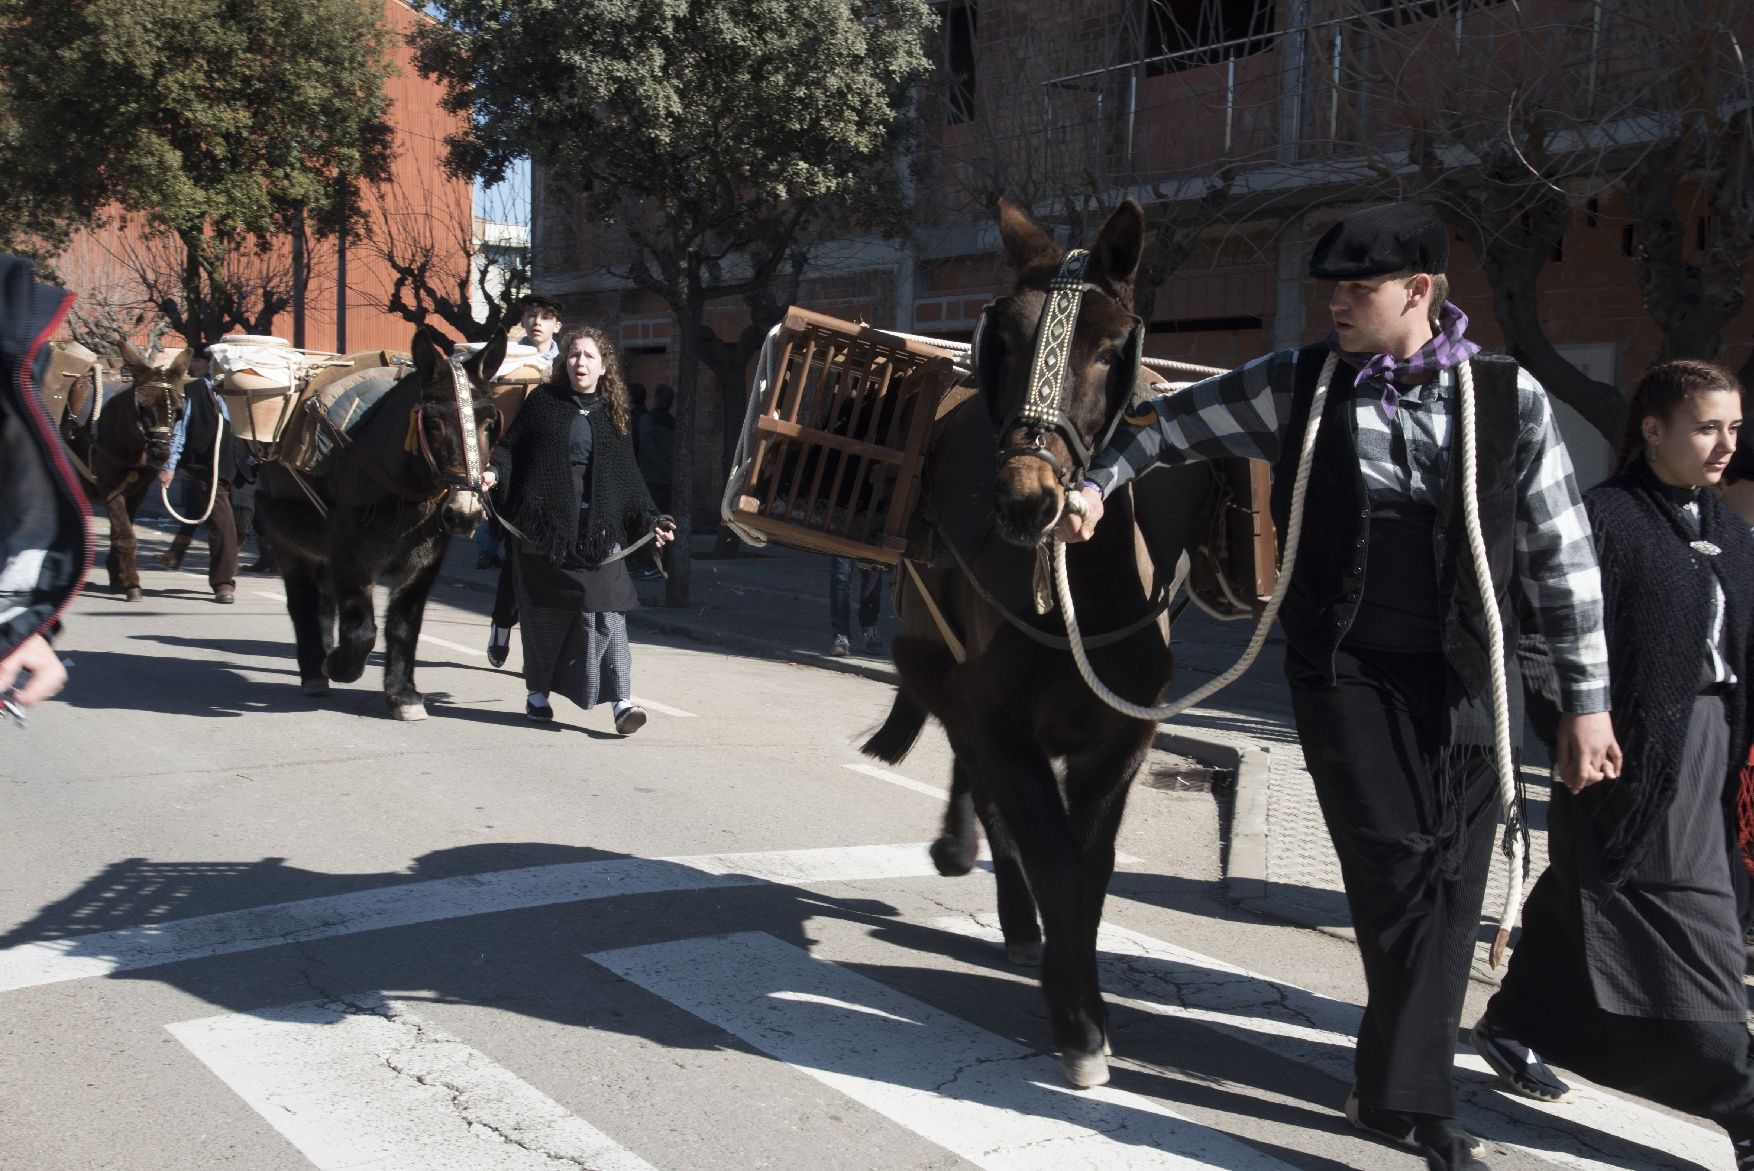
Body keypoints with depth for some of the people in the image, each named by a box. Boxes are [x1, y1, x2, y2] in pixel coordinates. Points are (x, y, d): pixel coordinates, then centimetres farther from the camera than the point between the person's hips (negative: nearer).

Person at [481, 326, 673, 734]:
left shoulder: (611, 414, 11)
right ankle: (538, 694, 23)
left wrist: (649, 519, 2)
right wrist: (495, 472, -17)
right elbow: (513, 446, 3)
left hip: (597, 530, 1)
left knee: (604, 609, -9)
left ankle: (621, 700, -11)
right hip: (542, 524, 0)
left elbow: (628, 477, 11)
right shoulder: (542, 402, 6)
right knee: (544, 612, 7)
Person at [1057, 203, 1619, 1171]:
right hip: (1345, 666, -1)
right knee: (1397, 869, -2)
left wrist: (1586, 699, 3)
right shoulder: (1296, 384, 0)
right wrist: (1095, 484, -2)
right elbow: (1173, 424, 12)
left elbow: (1560, 556, 3)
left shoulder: (1509, 397, -1)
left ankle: (1401, 1089, 20)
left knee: (1451, 882, 4)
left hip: (1471, 675, 1)